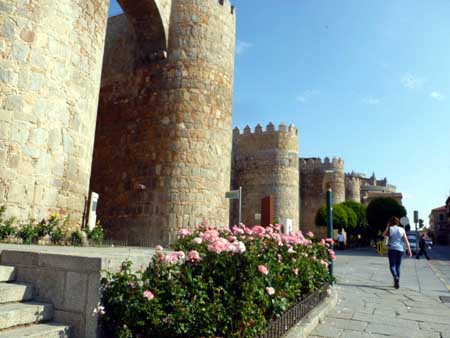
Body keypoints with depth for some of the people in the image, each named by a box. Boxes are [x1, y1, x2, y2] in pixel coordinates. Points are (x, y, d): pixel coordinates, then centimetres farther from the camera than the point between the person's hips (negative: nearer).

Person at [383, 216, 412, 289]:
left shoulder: (390, 229, -1)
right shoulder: (402, 229, 5)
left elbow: (385, 234, 18)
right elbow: (406, 241, 0)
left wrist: (387, 226, 19)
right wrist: (409, 250, 0)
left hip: (392, 249, -3)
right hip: (400, 249, 3)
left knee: (392, 265, 0)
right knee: (398, 266, 13)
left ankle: (395, 277, -27)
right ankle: (397, 283, 14)